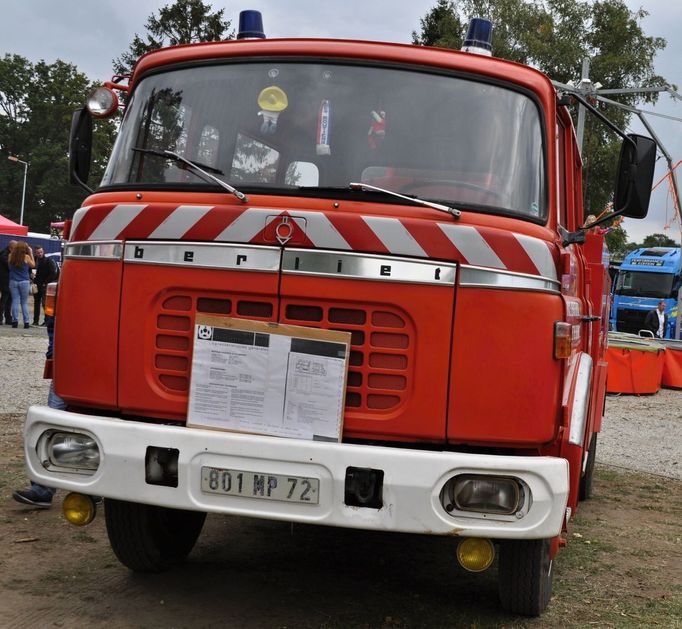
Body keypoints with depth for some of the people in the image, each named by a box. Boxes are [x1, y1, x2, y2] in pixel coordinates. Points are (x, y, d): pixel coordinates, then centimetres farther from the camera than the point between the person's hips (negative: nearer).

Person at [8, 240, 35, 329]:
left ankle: (15, 321, -2)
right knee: (24, 302, 5)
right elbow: (33, 265, 6)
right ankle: (26, 322, 0)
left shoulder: (11, 256, -1)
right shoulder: (26, 257, -7)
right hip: (24, 282, -2)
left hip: (13, 281, 2)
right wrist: (31, 254, 8)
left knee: (15, 302, 3)